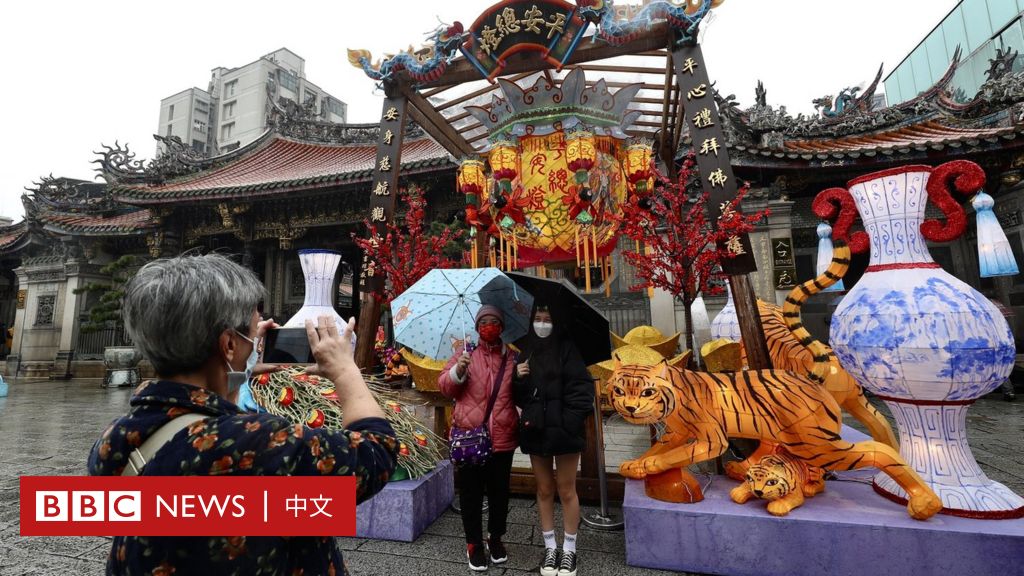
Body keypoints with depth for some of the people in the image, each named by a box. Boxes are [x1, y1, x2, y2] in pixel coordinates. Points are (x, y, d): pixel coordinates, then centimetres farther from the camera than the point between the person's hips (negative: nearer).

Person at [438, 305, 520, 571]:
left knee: (499, 491, 14)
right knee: (471, 492, 10)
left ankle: (496, 538, 35)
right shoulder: (465, 354, 4)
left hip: (502, 438, 1)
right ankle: (474, 543, 28)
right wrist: (458, 370, -20)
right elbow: (444, 386, -2)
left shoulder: (513, 358, 7)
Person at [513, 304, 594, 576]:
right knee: (544, 490, 15)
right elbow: (516, 393, 8)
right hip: (535, 428, 4)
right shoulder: (524, 348, 4)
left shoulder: (567, 348, -7)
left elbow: (582, 387, -11)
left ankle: (569, 550, 28)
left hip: (563, 429, -3)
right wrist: (517, 377, -12)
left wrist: (570, 421, -18)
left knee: (566, 491, 9)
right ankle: (550, 548, 32)